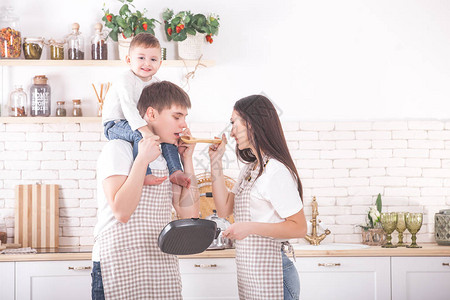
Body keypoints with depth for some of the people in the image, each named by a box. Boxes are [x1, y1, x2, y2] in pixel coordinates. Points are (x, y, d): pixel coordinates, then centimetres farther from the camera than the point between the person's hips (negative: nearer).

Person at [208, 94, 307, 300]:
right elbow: (224, 209, 10)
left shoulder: (276, 171, -16)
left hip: (270, 273, -9)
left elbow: (299, 227, -17)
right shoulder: (249, 169, 14)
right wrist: (216, 161, 9)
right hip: (249, 270, 9)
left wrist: (250, 227, -24)